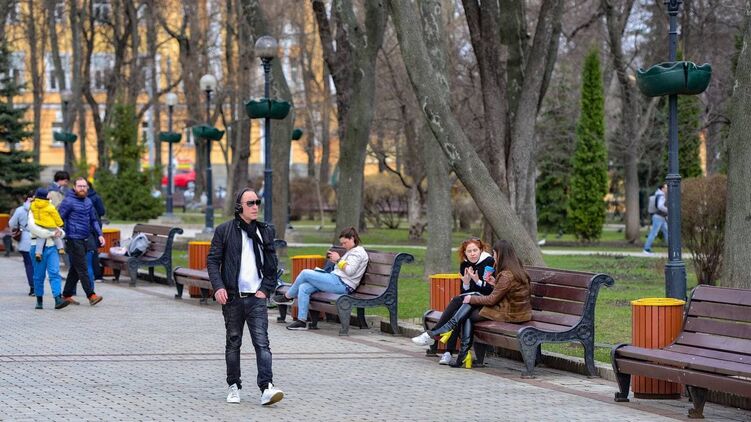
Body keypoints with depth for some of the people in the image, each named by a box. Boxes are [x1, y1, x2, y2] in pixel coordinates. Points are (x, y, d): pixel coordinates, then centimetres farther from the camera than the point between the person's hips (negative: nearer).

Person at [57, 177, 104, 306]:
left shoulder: (88, 201, 14)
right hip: (73, 240, -8)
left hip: (84, 240, 8)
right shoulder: (68, 201, -8)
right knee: (82, 268, -10)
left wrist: (100, 234, 10)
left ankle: (67, 295, 18)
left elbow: (93, 220, 21)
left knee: (75, 269, 11)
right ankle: (91, 295, -14)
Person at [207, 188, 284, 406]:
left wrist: (266, 289, 3)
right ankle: (234, 386, 20)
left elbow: (272, 264, 14)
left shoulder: (266, 231, 9)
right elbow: (212, 261, 1)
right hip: (232, 297, -1)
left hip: (256, 297, 1)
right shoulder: (224, 230, 1)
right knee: (233, 343, 9)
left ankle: (266, 388, -16)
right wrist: (218, 286, -12)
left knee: (262, 342, -10)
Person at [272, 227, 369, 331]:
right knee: (303, 288, -4)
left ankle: (287, 297, 9)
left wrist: (338, 260, -10)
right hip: (337, 281, 11)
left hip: (341, 284, -11)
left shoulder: (358, 252, -6)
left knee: (305, 273, -11)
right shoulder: (351, 251, 26)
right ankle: (301, 321, -8)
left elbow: (349, 271, -19)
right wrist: (335, 261, 12)